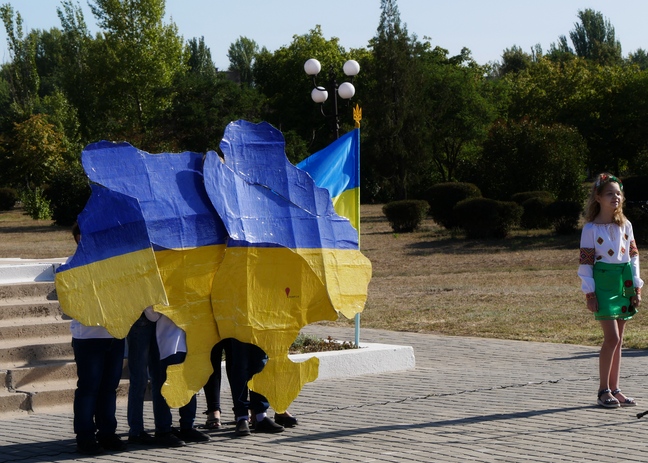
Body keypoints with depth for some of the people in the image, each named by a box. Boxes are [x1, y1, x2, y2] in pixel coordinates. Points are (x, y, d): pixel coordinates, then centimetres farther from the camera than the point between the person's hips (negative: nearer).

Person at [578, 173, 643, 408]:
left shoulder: (625, 225, 9)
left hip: (624, 282, 6)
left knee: (617, 340, 9)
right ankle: (603, 390, -3)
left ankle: (614, 389, 14)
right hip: (603, 283, -5)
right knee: (612, 338, -12)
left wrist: (637, 288, 7)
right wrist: (589, 293, -11)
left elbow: (633, 256, 12)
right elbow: (585, 262, -7)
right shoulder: (591, 228, -6)